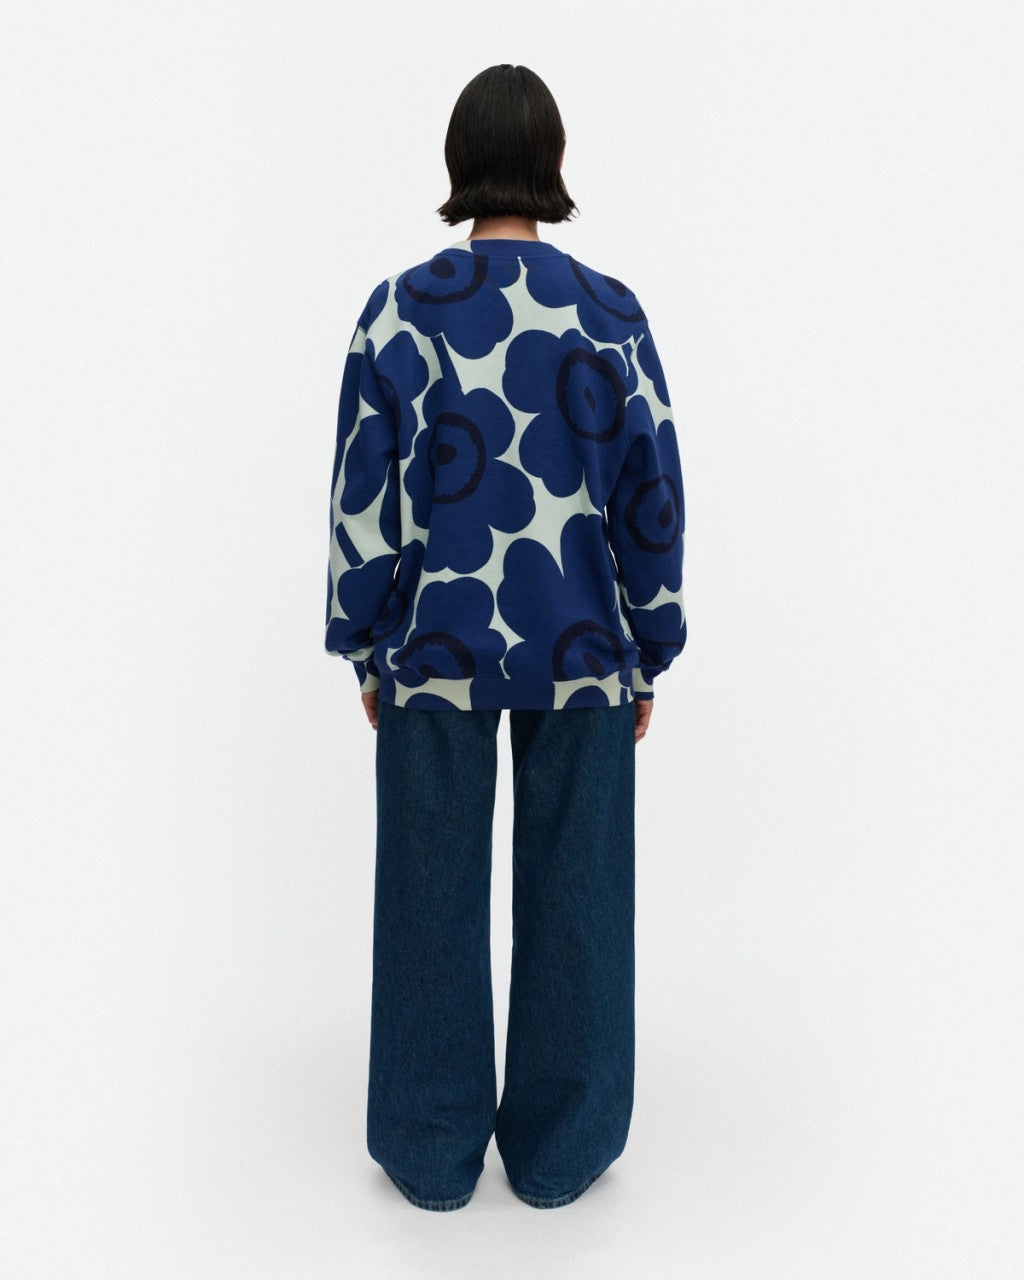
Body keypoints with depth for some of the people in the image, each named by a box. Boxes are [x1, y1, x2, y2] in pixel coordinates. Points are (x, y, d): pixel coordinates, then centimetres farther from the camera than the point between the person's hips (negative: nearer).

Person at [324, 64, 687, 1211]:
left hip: (435, 646, 0)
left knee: (433, 898, 13)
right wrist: (649, 657, 8)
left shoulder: (395, 312, -5)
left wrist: (364, 649, 7)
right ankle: (558, 1150, 28)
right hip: (578, 647, 0)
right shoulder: (611, 315, -5)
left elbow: (361, 501, -4)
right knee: (571, 897, 13)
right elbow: (653, 502, -3)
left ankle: (434, 1150, 28)